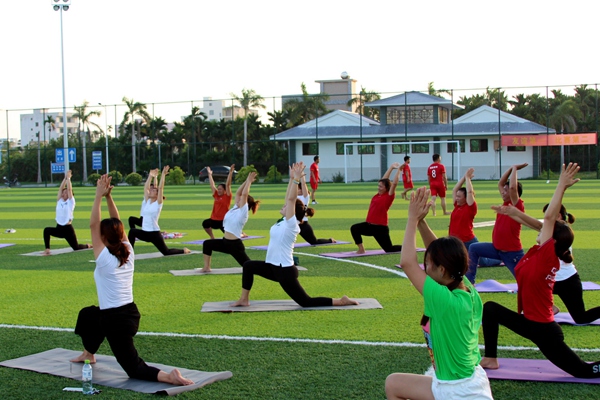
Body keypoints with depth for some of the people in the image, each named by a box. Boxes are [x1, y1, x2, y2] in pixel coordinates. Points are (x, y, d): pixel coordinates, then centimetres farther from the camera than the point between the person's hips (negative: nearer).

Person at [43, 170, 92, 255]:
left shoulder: (71, 202, -5)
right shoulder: (59, 201, 6)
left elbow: (69, 189, -14)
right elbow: (60, 188, 0)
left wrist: (68, 178, -9)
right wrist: (65, 178, -1)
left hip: (68, 228, -4)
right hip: (59, 228, 4)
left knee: (76, 247, 5)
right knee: (46, 230, -24)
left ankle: (88, 246, 38)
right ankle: (47, 250, -23)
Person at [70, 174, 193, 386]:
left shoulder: (104, 259, -19)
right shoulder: (128, 253, -1)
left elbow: (93, 225, -16)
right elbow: (117, 224, 6)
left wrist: (99, 196, -14)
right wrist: (108, 196, 0)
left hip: (116, 321, -8)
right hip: (130, 314, 8)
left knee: (134, 369, 3)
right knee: (87, 314, 33)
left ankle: (168, 377, -17)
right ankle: (88, 354, 48)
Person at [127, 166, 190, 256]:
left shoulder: (158, 203, -7)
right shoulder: (147, 201, 8)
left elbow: (160, 188, -15)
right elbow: (145, 188, 7)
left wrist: (163, 175, -16)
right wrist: (150, 176, 9)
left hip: (154, 233, -6)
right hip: (145, 232, 6)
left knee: (166, 252, 1)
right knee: (132, 231, -17)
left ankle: (183, 250, 26)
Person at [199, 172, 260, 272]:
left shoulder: (243, 212, -14)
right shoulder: (235, 208, 9)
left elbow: (244, 194, -23)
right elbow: (238, 193, 12)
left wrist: (249, 181, -15)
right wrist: (246, 181, 8)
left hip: (235, 244, -9)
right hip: (226, 242, 9)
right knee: (207, 243, 17)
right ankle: (207, 267, 20)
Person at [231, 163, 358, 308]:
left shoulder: (291, 225, -15)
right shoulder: (284, 222, 7)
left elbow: (291, 199, -22)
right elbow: (288, 198, 10)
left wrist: (297, 179, -21)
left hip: (285, 270, -9)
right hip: (274, 267, 9)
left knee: (306, 302, -7)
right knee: (248, 266, 18)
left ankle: (342, 301, -2)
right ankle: (244, 300, 23)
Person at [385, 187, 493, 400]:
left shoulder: (444, 300, -28)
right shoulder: (468, 291, -5)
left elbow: (407, 262, -22)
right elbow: (440, 254, 6)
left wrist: (413, 219, -15)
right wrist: (421, 221, -4)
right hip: (471, 382, 9)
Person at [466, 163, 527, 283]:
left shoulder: (518, 207, -18)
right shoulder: (506, 203, 3)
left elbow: (513, 187, -34)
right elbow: (500, 183, 11)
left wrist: (514, 169, -22)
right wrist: (511, 169, 4)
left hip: (512, 253, -8)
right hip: (497, 248, 8)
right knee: (474, 248, 10)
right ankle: (469, 280, 13)